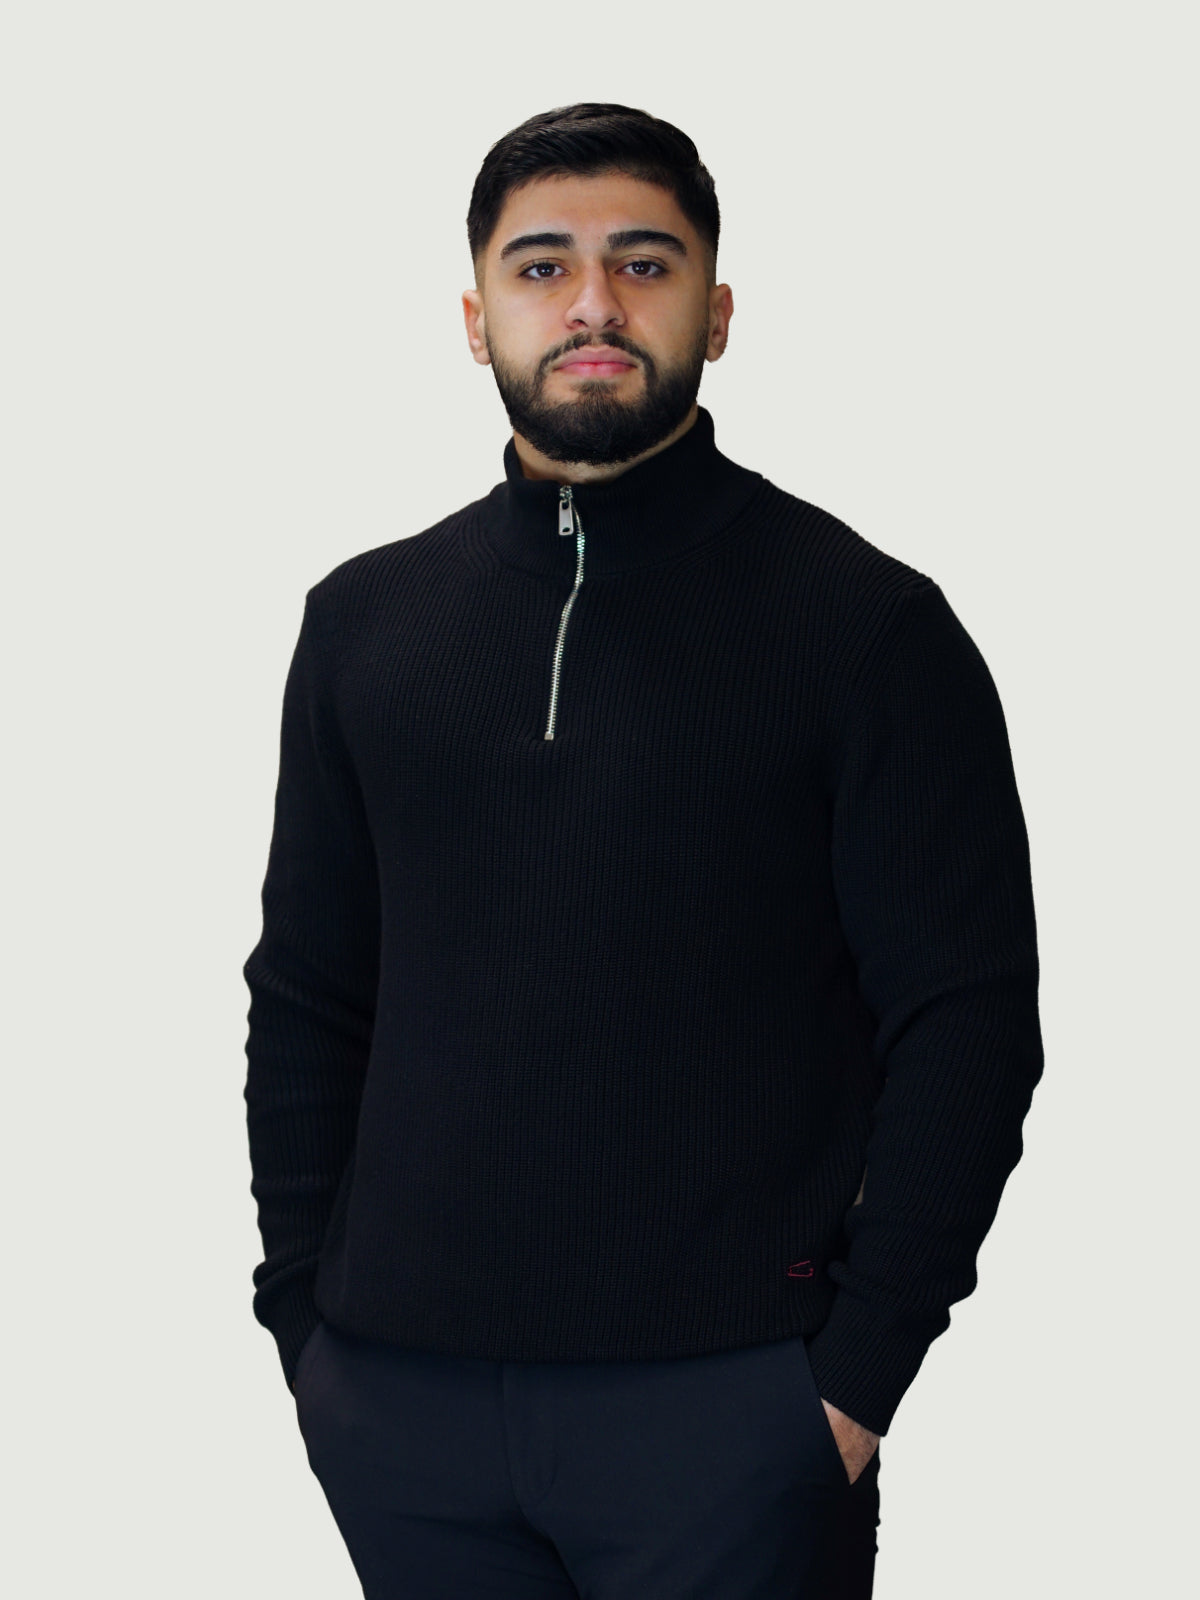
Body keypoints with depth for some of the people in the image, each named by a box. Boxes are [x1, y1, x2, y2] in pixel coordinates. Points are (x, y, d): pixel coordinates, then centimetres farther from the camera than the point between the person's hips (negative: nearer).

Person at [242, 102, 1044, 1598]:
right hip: (401, 1407, 4)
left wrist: (857, 1374, -10)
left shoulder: (867, 621, -2)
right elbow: (306, 998, 14)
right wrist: (305, 1327, 5)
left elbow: (966, 1019, -4)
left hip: (722, 1408, -3)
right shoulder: (365, 620, 10)